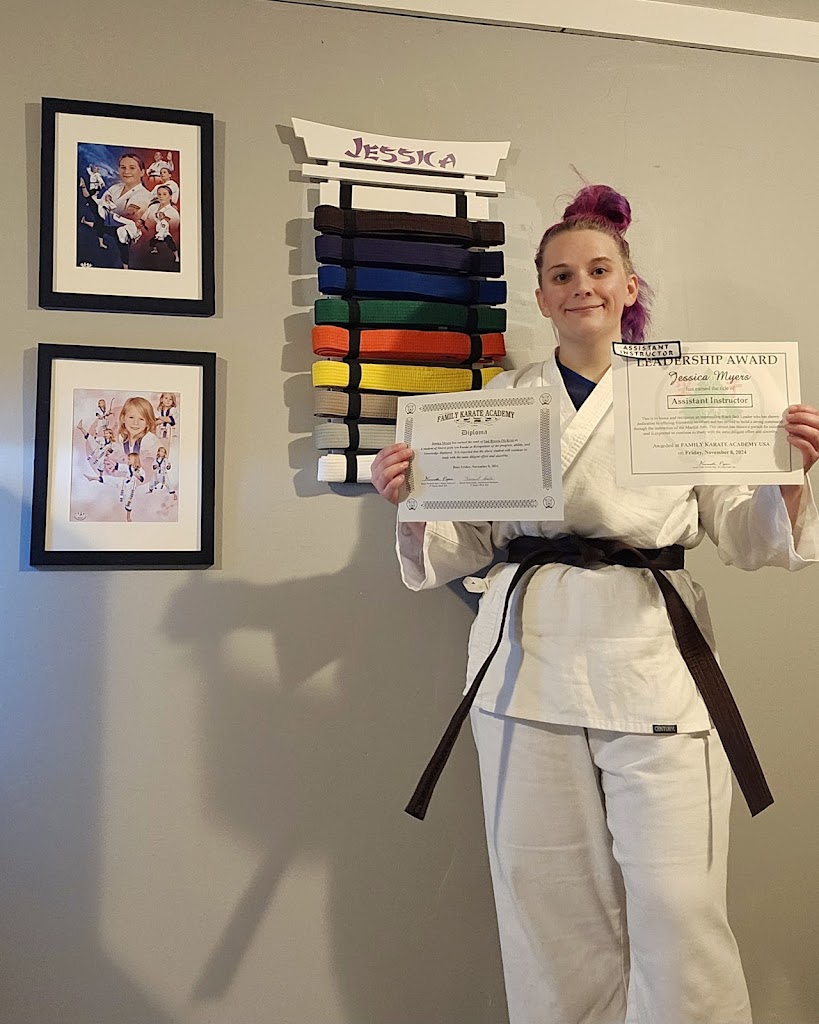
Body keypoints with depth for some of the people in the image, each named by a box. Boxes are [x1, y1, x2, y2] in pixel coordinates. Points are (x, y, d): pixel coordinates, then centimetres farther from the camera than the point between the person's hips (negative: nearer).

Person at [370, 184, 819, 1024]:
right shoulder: (502, 401, 10)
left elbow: (743, 536, 6)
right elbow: (467, 545, 11)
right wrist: (408, 498, -6)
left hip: (650, 663, -1)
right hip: (532, 663, 2)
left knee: (676, 912, -1)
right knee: (550, 911, 10)